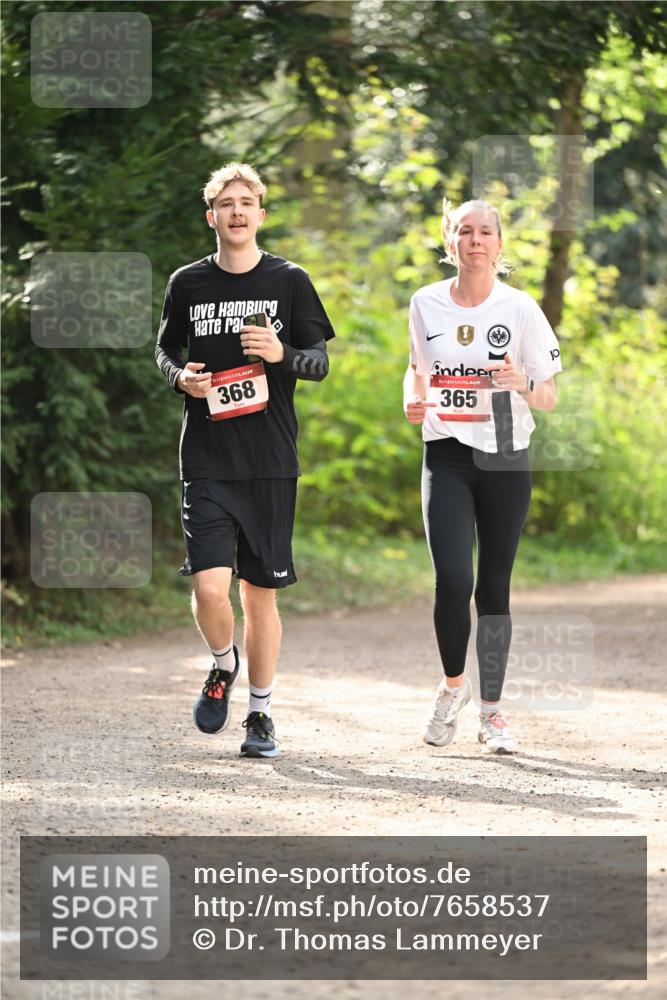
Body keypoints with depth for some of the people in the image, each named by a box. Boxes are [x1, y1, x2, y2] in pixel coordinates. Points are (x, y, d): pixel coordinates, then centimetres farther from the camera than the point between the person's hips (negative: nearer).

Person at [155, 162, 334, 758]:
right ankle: (223, 666, 18)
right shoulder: (188, 283, 5)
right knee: (210, 586, -13)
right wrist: (181, 377, -5)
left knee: (261, 591, 4)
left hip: (271, 463, 0)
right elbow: (165, 349, 18)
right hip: (206, 461, 0)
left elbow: (320, 363, 5)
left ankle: (261, 712, 18)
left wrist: (281, 354, -16)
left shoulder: (290, 282, 3)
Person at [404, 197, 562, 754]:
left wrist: (523, 384, -21)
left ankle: (492, 710, 16)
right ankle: (453, 683, 12)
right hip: (447, 456, 0)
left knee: (494, 586, 3)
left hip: (506, 458, 0)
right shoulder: (426, 304, 3)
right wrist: (413, 400, 0)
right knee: (453, 582, -15)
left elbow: (549, 399, 1)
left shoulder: (521, 309, -3)